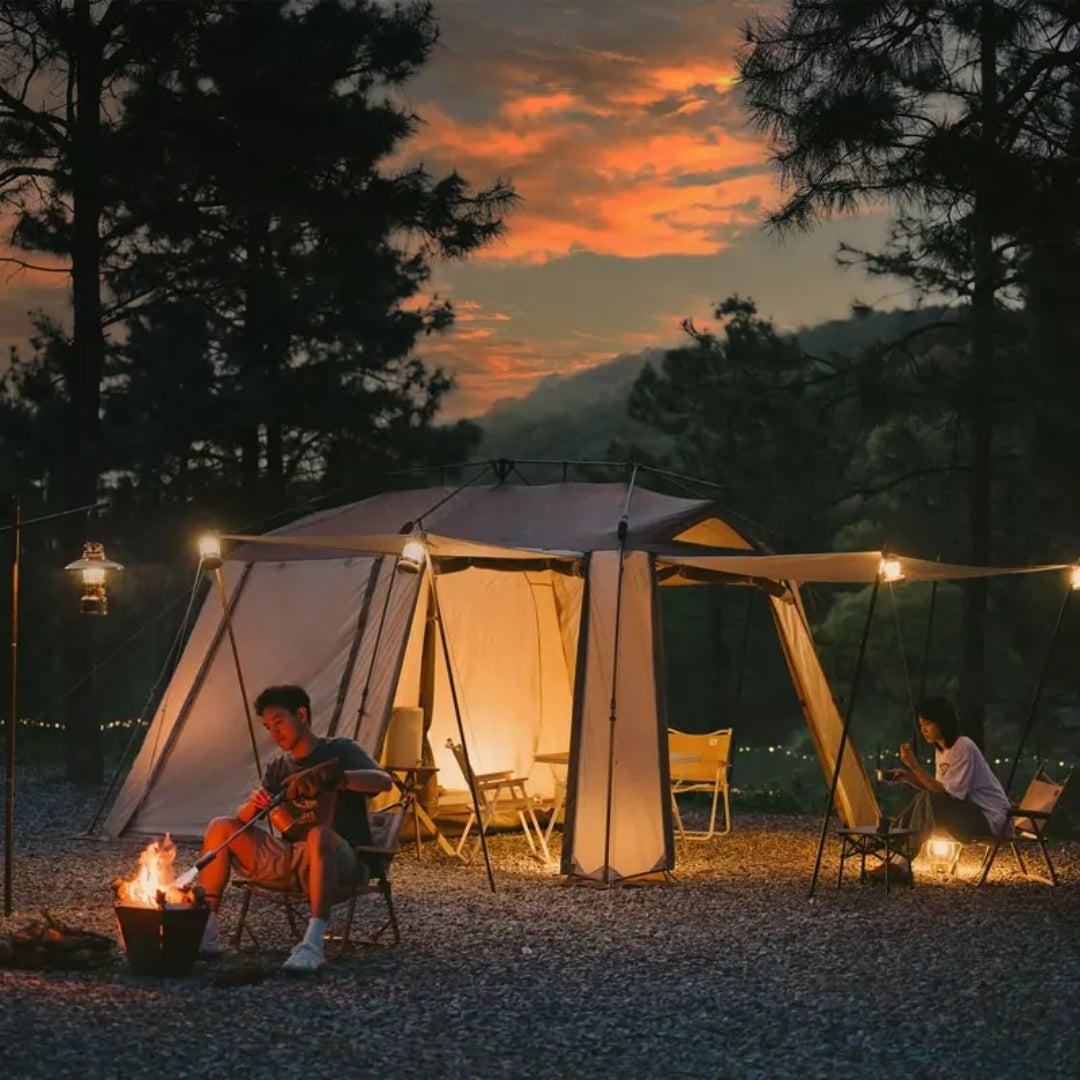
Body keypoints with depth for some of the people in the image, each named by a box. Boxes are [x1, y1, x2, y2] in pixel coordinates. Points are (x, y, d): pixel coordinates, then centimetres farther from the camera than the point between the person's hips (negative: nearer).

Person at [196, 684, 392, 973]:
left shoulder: (339, 752, -1)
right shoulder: (277, 768, 14)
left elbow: (383, 781, -21)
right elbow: (243, 819, 5)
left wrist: (328, 777, -34)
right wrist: (253, 805, -19)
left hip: (337, 860, -6)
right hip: (290, 862, 6)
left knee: (319, 835, -40)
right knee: (220, 827, -8)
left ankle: (313, 944, -52)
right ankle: (206, 932, -15)